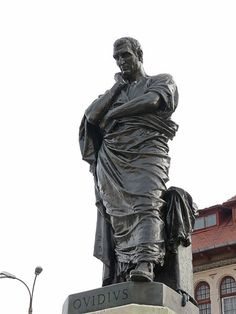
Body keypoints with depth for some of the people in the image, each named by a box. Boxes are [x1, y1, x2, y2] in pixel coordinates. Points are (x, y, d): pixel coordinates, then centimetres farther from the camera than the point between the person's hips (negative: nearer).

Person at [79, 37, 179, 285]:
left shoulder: (161, 81, 20)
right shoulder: (114, 93, 32)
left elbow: (151, 101, -3)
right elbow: (91, 116, 15)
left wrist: (113, 113, 6)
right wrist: (117, 87, 15)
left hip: (146, 150, -4)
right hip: (111, 155, 4)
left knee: (146, 205, -25)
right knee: (115, 212, -12)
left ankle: (145, 264, -41)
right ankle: (115, 278, -20)